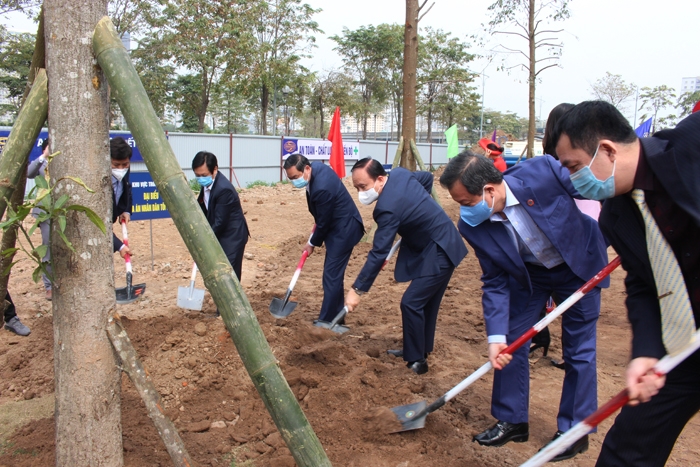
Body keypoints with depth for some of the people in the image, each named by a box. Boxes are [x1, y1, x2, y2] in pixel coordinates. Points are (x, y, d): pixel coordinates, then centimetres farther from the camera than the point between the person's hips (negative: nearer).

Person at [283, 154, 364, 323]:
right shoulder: (316, 167, -3)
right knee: (334, 274, 16)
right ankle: (335, 316, 27)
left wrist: (313, 243, -3)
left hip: (344, 229, -10)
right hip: (338, 225, 10)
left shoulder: (322, 188, -32)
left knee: (331, 275, -6)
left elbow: (323, 222, -19)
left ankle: (326, 321, 3)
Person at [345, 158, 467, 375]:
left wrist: (357, 289, -24)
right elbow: (428, 177, 17)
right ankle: (420, 349, 32)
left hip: (439, 252, -10)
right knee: (426, 303, 18)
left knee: (411, 303, -9)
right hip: (442, 243, 10)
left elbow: (378, 253, -28)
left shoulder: (388, 207, -29)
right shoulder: (399, 173, -3)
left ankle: (416, 361, 3)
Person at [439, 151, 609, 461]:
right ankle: (512, 420, 23)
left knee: (579, 350, 3)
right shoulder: (473, 226, -23)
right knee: (511, 342, 3)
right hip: (527, 273, 3)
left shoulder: (543, 172, -34)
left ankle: (574, 430, 21)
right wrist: (496, 336, -23)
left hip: (580, 264, -2)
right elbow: (495, 282, -16)